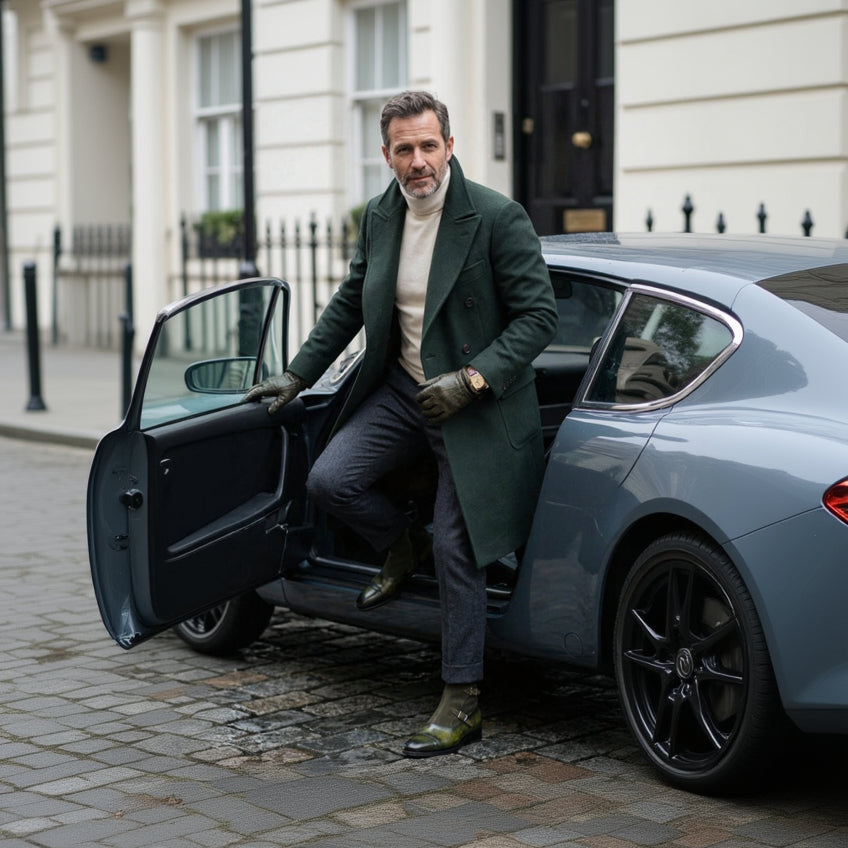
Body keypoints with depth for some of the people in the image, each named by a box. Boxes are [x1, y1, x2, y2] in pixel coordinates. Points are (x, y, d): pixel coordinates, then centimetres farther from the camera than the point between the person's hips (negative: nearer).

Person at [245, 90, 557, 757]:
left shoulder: (496, 218, -16)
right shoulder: (380, 218, 4)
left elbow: (540, 314, -14)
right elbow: (348, 306, 17)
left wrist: (472, 379, -22)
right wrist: (298, 376, 14)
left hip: (476, 404, -6)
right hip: (401, 388, 6)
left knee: (456, 549, -6)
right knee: (330, 480, -11)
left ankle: (463, 703, 5)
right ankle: (401, 549, 22)